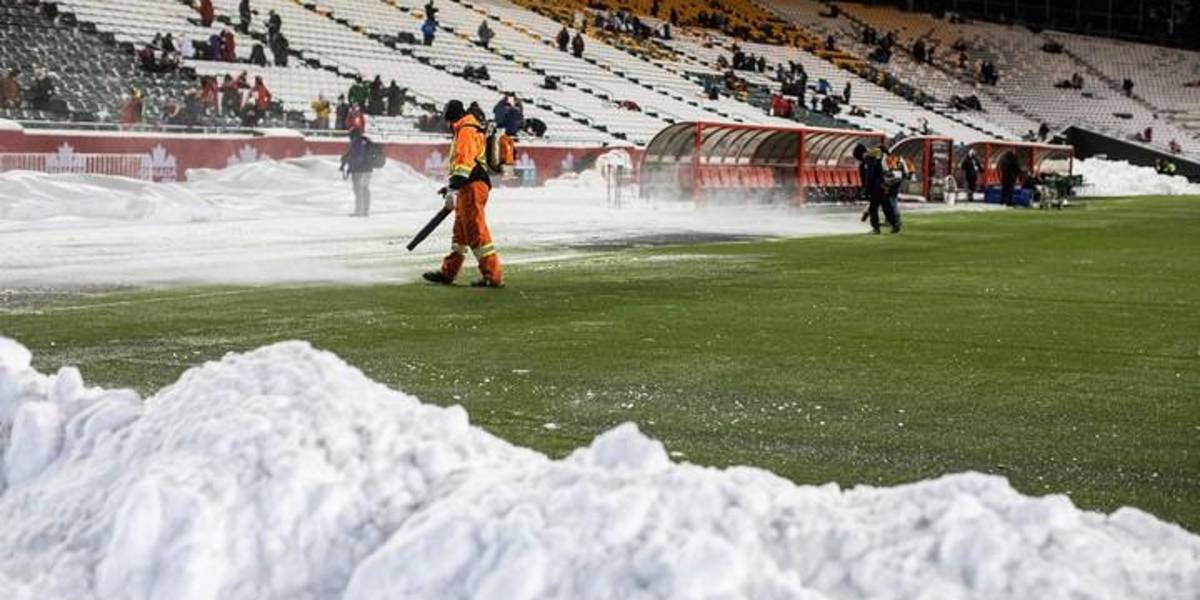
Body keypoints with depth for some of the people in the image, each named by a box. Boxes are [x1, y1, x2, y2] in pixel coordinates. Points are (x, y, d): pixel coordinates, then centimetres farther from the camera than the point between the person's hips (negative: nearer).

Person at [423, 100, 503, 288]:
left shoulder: (466, 131, -11)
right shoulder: (471, 131, 22)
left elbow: (464, 162, -22)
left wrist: (453, 189, -25)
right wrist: (452, 186, 32)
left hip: (472, 188, -11)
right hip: (470, 187, 11)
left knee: (476, 232, -11)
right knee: (460, 231, 16)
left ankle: (493, 276, -11)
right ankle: (448, 272, 24)